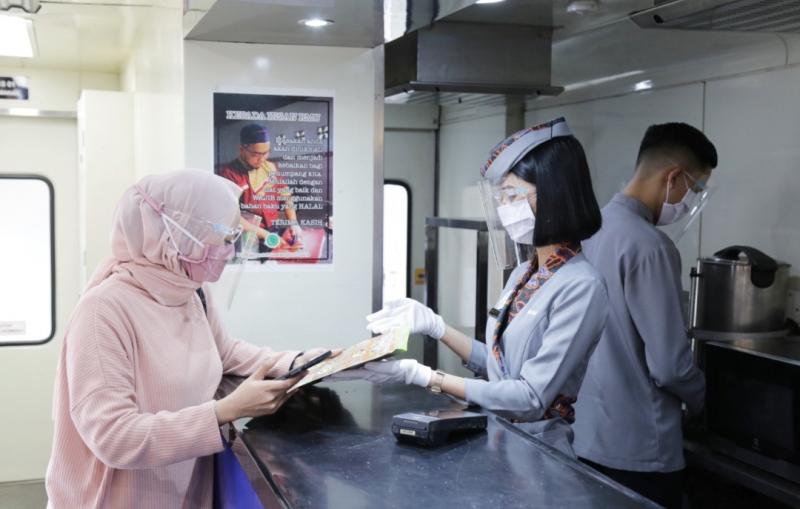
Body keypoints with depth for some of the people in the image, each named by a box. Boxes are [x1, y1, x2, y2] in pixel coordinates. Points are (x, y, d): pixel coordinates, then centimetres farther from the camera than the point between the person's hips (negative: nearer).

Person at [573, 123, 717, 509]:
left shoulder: (594, 229, 6)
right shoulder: (648, 245, -22)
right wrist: (698, 397, -2)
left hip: (590, 437, 8)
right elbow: (669, 364, -22)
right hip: (638, 449, -8)